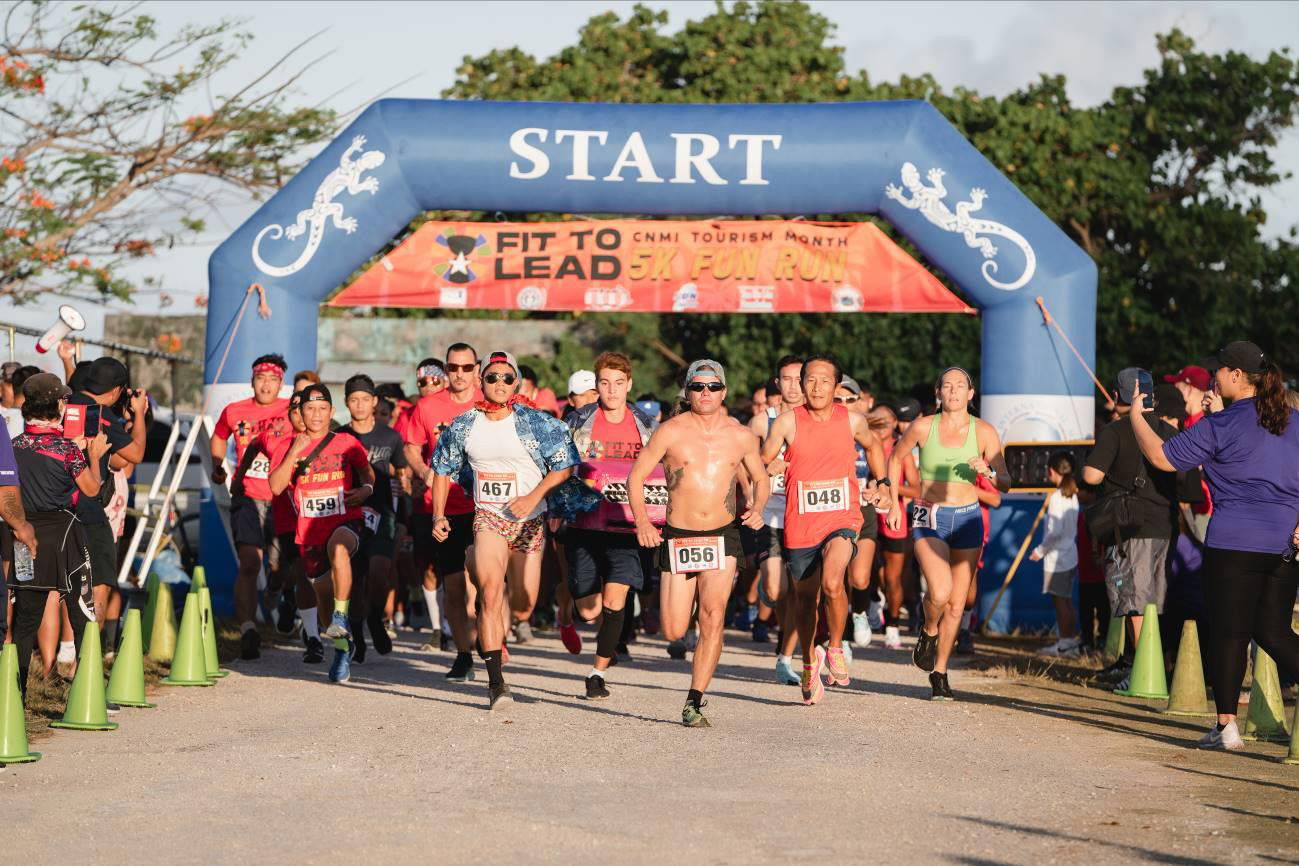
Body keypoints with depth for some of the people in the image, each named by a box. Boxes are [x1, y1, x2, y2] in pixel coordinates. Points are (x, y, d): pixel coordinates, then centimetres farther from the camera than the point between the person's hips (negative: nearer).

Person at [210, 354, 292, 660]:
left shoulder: (292, 411, 4)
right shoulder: (234, 412, 9)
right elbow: (218, 438, 29)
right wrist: (217, 468, 21)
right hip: (247, 498, 0)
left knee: (283, 567, 7)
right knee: (249, 563, -15)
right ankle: (247, 630, -20)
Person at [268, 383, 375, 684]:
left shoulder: (346, 443, 4)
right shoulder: (288, 445, 5)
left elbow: (367, 474, 18)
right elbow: (275, 486, -6)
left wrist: (366, 489, -4)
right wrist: (294, 454, -15)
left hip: (346, 522, -3)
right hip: (310, 529, 3)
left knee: (338, 547, -39)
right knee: (324, 596, 12)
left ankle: (342, 618, -33)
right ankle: (343, 647, 36)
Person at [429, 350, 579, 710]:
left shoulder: (537, 423, -7)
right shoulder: (464, 426, 2)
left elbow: (565, 465, -5)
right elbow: (443, 469, 15)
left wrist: (533, 497, -17)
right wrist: (439, 515, 6)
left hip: (529, 520, 0)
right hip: (487, 517, 0)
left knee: (523, 607, 7)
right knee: (490, 592, -21)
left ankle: (494, 631, 46)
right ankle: (495, 682, -24)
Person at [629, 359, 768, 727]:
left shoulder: (741, 437, 4)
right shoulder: (671, 432, -3)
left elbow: (761, 478, 18)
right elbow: (636, 476, -1)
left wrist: (757, 508, -3)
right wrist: (642, 520, -16)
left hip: (722, 535, 1)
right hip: (677, 537, -1)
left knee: (713, 617, -17)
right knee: (673, 632, -2)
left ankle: (694, 703, -13)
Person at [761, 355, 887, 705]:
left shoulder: (852, 421, 1)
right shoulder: (788, 422, -4)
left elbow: (872, 446, 23)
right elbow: (761, 463, 5)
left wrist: (880, 484, 19)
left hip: (842, 519, -1)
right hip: (800, 525, 1)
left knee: (832, 582, -28)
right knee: (806, 600, 14)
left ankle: (835, 649, -7)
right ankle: (809, 662, 39)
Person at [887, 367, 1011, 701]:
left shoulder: (984, 432, -2)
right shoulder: (922, 427, -5)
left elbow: (1006, 483, -1)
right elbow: (895, 458, 13)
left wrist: (988, 472, -22)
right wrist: (894, 503, 9)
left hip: (967, 519, 2)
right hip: (929, 519, -2)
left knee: (957, 603, 4)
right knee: (940, 592, -24)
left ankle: (939, 673, 20)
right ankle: (928, 632, 10)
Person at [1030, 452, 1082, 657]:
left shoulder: (1056, 497, -16)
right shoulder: (1072, 495, 9)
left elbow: (1055, 531, -22)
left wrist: (1040, 550, -11)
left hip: (1056, 557, -9)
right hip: (1070, 554, 9)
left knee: (1060, 600, -3)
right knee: (1066, 601, 13)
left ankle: (1065, 643, -1)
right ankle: (1072, 641, 17)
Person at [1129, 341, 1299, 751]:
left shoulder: (1220, 425, -8)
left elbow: (1161, 456, -5)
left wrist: (1135, 413, 6)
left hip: (1235, 543, -6)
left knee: (1227, 631, 2)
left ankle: (1226, 725, 4)